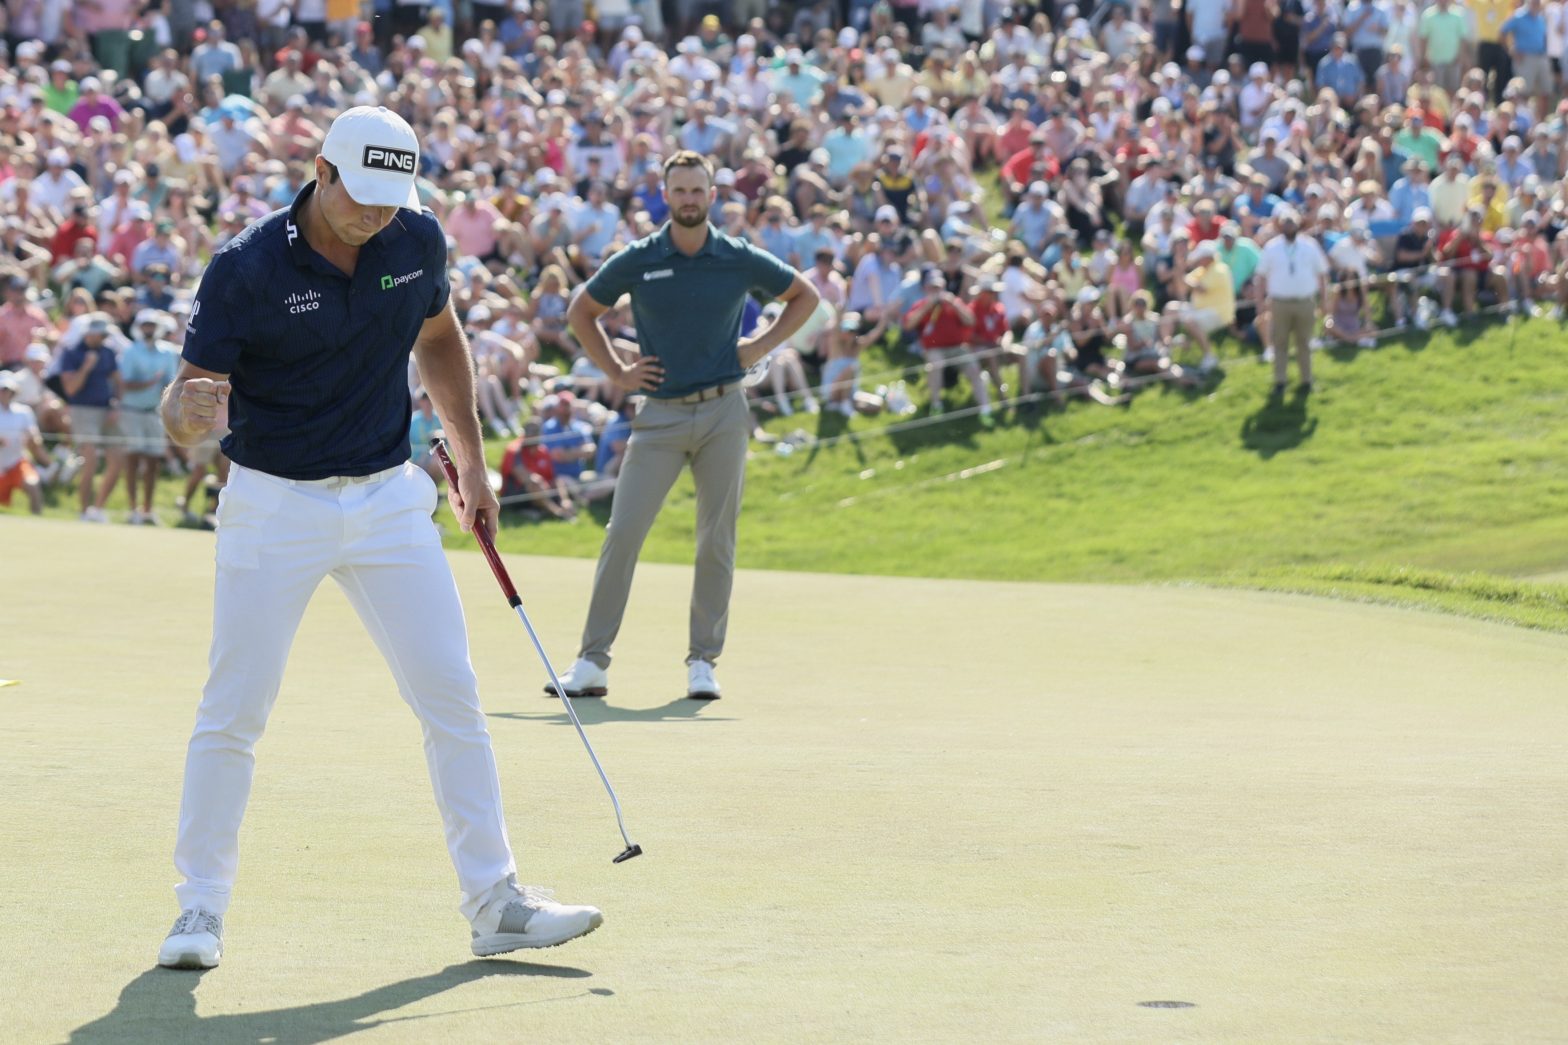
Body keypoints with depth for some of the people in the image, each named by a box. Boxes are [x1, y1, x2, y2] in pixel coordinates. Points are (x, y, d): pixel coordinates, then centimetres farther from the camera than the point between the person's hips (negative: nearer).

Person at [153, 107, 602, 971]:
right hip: (274, 505, -4)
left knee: (452, 697, 1)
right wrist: (191, 412, -41)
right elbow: (182, 405, -16)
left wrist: (471, 461, 15)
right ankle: (200, 908, 10)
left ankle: (494, 901, 8)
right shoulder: (245, 268, -17)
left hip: (389, 501, 4)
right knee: (232, 712, -3)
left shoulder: (417, 241, -3)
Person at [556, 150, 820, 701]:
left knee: (717, 541, 2)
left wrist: (762, 345, 6)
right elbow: (580, 311, 13)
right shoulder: (636, 261, 0)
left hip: (724, 412, 1)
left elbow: (804, 295, 17)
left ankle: (702, 661, 11)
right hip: (661, 413, -1)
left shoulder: (741, 260, 2)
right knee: (622, 534, -7)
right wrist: (616, 372, 6)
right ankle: (592, 661, -4)